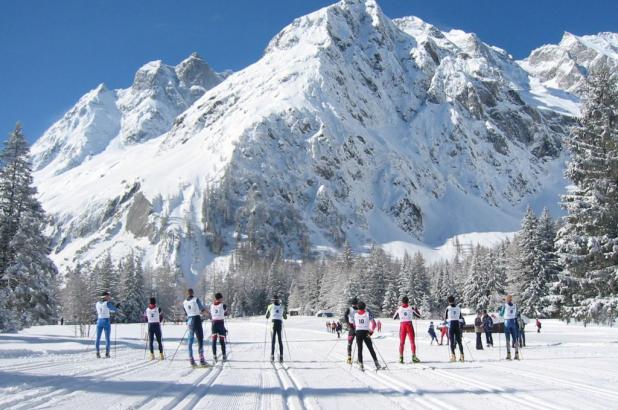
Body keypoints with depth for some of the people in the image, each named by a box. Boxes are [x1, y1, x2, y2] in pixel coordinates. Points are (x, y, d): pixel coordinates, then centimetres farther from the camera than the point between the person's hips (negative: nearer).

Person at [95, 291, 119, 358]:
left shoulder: (97, 304, 6)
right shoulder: (107, 303, -10)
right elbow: (113, 310, 0)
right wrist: (116, 306, 21)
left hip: (99, 321, 4)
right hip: (106, 321, -4)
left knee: (98, 337, 10)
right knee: (107, 338, 4)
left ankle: (98, 353, 5)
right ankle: (107, 353, 1)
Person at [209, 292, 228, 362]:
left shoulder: (211, 305, 4)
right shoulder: (223, 305, -6)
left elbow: (210, 315, 8)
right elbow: (226, 313, 10)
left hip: (213, 323, 3)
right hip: (221, 323, -3)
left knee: (214, 341, 7)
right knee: (222, 341, 3)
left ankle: (214, 356, 6)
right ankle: (224, 356, 5)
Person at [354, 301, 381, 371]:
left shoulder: (355, 314, 8)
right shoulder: (368, 313, 2)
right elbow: (373, 323, -7)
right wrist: (371, 331, -8)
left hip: (358, 332, 1)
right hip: (366, 333, -1)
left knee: (359, 349, 7)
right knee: (371, 349, 6)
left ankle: (361, 364, -1)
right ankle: (376, 363, 1)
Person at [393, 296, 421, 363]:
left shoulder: (399, 308, 3)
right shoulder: (411, 308, -1)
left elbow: (394, 317, 15)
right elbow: (419, 316, 8)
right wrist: (416, 309, 23)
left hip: (402, 325, 2)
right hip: (409, 325, -2)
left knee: (401, 342, 9)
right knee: (412, 342, 4)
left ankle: (401, 358, 2)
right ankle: (413, 356, -7)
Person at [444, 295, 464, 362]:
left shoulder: (448, 308, -5)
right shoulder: (458, 308, 5)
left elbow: (445, 318, -3)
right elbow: (460, 317, 10)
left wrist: (445, 321, 17)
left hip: (451, 324, -3)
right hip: (457, 324, 3)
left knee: (451, 341, 1)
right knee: (459, 340, 9)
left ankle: (453, 356, -6)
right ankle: (461, 355, 4)